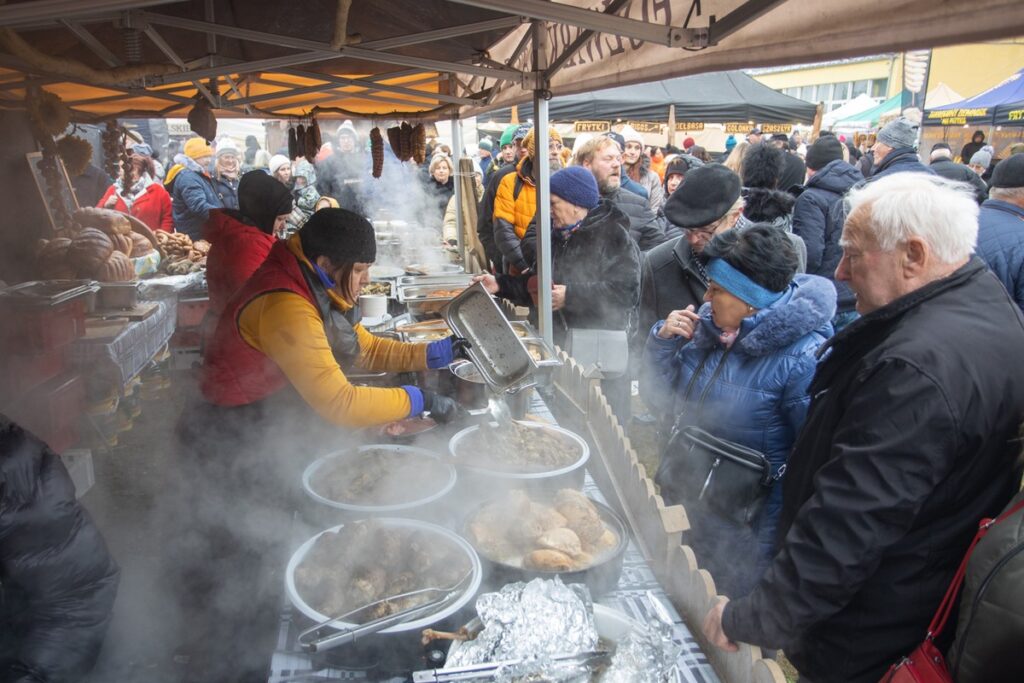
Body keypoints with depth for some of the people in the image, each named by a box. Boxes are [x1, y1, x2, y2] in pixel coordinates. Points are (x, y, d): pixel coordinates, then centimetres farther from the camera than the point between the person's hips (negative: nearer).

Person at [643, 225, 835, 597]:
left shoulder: (802, 359, -23)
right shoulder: (707, 323, -3)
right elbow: (659, 399, 6)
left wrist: (768, 544, -17)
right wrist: (663, 340, -10)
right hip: (680, 500, 7)